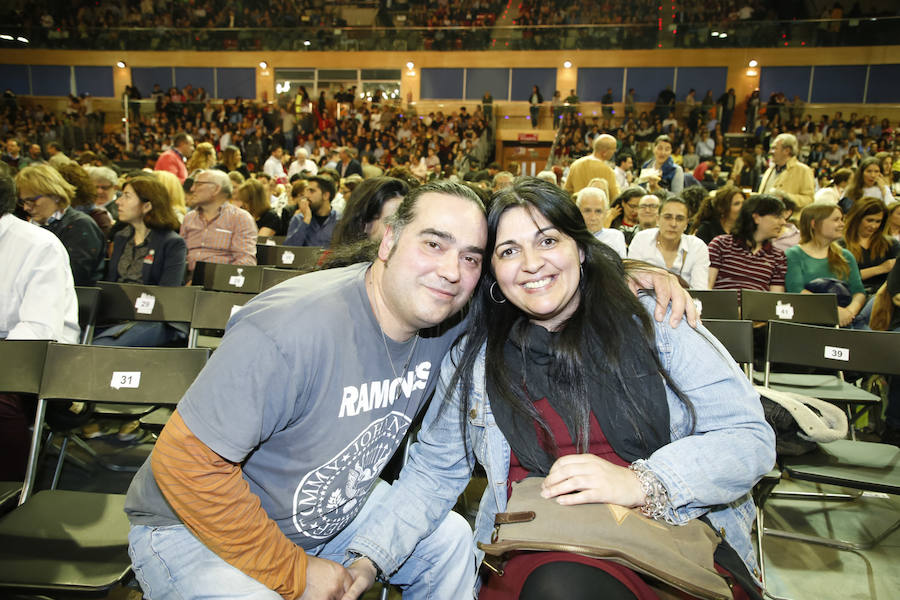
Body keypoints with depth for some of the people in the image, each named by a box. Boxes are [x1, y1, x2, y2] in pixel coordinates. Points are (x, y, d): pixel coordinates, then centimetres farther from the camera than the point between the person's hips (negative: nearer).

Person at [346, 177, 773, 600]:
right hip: (542, 552, 1)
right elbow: (433, 471, 10)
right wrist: (366, 560, -3)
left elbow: (752, 438, -3)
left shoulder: (655, 323, 0)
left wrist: (641, 482, -19)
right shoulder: (472, 357, 7)